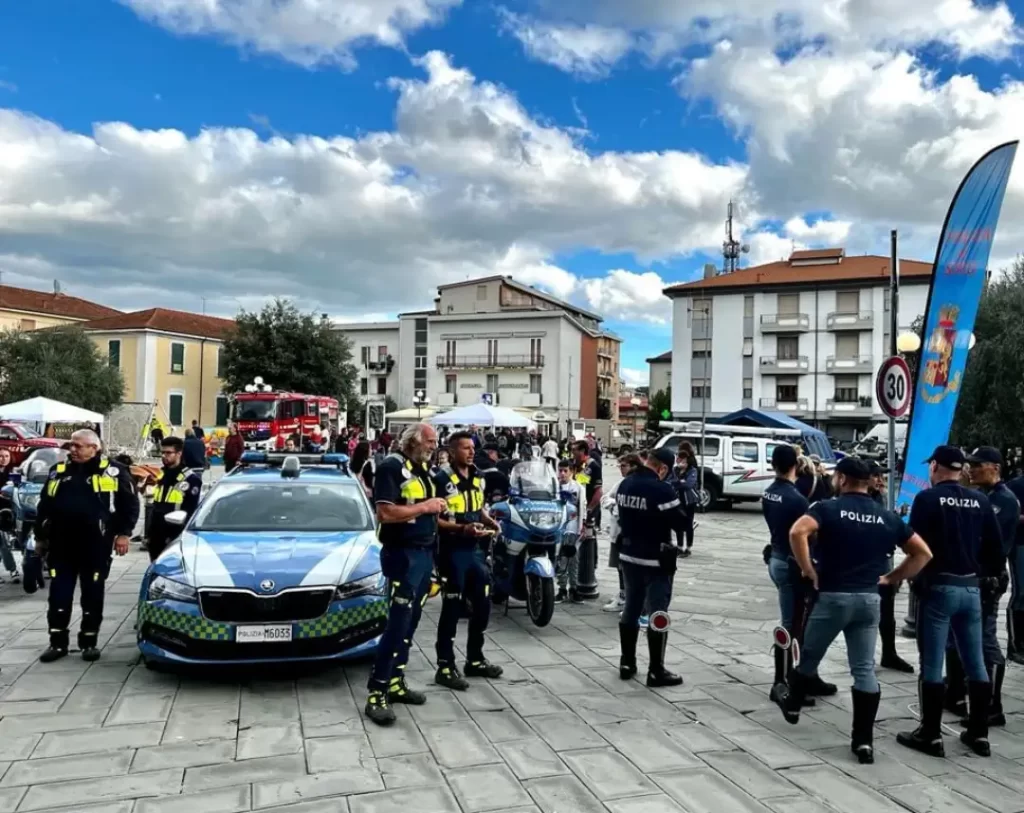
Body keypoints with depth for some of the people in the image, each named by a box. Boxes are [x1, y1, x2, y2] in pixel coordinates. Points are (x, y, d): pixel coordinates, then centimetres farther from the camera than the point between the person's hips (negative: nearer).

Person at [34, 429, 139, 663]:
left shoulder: (113, 473, -1)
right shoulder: (58, 472, 12)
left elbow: (130, 504, 0)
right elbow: (43, 507, 18)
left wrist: (123, 533, -6)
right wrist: (40, 536, 14)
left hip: (94, 546, -3)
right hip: (61, 546, 4)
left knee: (92, 596, 6)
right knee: (59, 595, 6)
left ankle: (89, 642, 16)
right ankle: (57, 642, 16)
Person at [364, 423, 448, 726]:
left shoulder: (422, 469, 16)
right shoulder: (391, 467, -13)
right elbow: (386, 513, -23)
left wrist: (437, 506, 8)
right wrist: (425, 507, -18)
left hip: (425, 553, 9)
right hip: (402, 555, -9)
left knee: (410, 623, 12)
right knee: (397, 624, -11)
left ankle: (396, 683, 21)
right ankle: (376, 695, -7)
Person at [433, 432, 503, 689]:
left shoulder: (477, 477, 12)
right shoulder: (441, 479, -13)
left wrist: (489, 521, 4)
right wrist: (462, 529, -26)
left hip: (477, 550, 8)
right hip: (452, 551, -8)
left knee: (482, 606, 14)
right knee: (452, 610, -2)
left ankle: (475, 660, 29)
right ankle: (445, 667, 8)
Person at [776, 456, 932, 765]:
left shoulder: (828, 508, -7)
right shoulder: (888, 518, 8)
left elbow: (797, 533, -24)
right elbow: (923, 553, 10)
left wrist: (809, 571, -13)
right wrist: (890, 577, 9)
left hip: (832, 596, -3)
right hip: (869, 599, 3)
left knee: (809, 657, 17)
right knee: (864, 670, 5)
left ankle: (792, 704, 38)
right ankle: (864, 740, 3)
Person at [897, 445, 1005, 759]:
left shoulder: (927, 498, -8)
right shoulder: (980, 501, 7)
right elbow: (995, 546, 8)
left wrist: (917, 580, 0)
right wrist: (987, 575, 18)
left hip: (938, 586, -5)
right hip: (971, 588, 5)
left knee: (931, 665, 1)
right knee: (975, 663, 12)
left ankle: (931, 735, 5)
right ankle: (979, 733, 19)